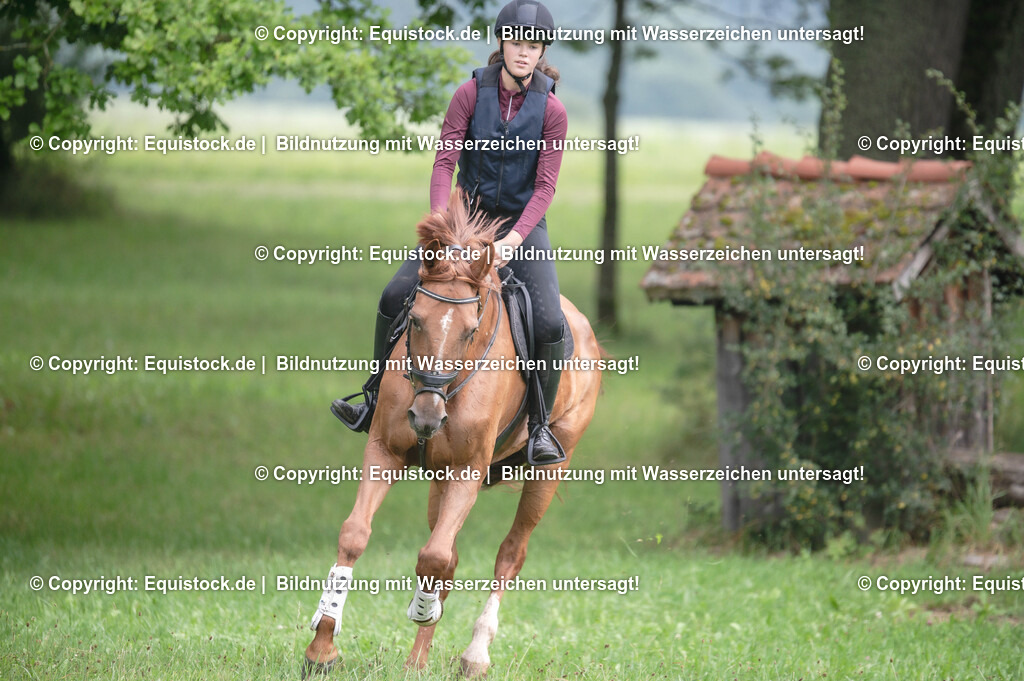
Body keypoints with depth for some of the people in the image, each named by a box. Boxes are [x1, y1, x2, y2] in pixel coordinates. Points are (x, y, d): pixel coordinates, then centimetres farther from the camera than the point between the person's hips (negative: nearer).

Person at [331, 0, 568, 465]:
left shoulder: (551, 111, -12)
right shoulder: (471, 94, -8)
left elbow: (545, 185, -13)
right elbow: (444, 162, -11)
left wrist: (512, 240, -26)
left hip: (522, 223, -2)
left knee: (549, 323, -23)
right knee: (396, 296, -10)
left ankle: (540, 426, -5)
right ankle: (377, 404, 6)